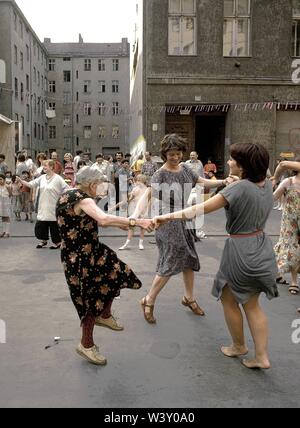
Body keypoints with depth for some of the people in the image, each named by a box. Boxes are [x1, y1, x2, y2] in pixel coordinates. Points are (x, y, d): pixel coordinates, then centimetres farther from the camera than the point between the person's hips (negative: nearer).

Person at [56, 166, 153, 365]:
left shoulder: (66, 196, 10)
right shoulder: (82, 199, -21)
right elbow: (104, 219, -40)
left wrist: (119, 224, 19)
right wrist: (136, 221, -40)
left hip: (86, 252, 10)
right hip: (81, 259, -10)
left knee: (115, 274, 18)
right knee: (93, 299, 3)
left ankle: (104, 316, 34)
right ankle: (86, 345, 21)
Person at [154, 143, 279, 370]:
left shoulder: (239, 188, -21)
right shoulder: (268, 184, 1)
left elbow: (200, 209, -26)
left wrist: (168, 216, -26)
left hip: (241, 250, -8)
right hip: (262, 249, 8)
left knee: (229, 300, 16)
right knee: (252, 304, 19)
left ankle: (239, 346, 35)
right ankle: (262, 356, 21)